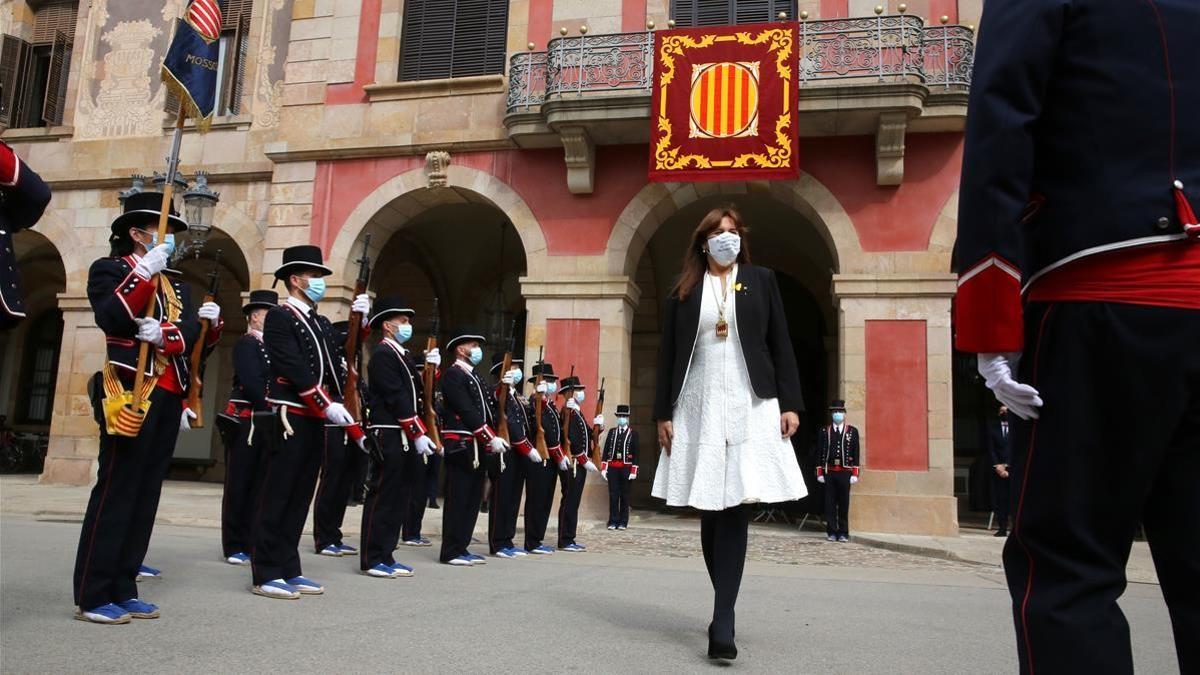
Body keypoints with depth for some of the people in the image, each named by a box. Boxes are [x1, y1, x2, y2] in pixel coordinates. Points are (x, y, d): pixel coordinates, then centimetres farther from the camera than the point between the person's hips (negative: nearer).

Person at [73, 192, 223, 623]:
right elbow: (110, 318, -16)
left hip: (169, 400, 7)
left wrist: (172, 334, -15)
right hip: (132, 394, -7)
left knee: (146, 494, 7)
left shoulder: (176, 285, 22)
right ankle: (92, 596, -1)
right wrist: (145, 271, -20)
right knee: (116, 492, -7)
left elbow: (193, 337, 6)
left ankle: (122, 590, 13)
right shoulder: (109, 269, 4)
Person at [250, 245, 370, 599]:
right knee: (278, 497, -3)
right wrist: (328, 405, -21)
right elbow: (294, 368, -17)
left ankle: (288, 570, 17)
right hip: (290, 419, -8)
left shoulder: (321, 323, 19)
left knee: (300, 497, 10)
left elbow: (343, 358, 11)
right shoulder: (279, 316, -7)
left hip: (315, 421, 8)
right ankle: (265, 575, 3)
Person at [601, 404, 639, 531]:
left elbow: (635, 453, -1)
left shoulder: (633, 434, 3)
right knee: (613, 495, 2)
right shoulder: (611, 432, 9)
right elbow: (606, 450, 6)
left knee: (624, 495, 5)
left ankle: (623, 522, 12)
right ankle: (613, 521, 7)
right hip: (612, 468, 2)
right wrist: (603, 468, 0)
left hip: (626, 468, -2)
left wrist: (633, 471, -7)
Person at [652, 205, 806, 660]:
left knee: (734, 509, -10)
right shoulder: (684, 291, 10)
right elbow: (668, 355, 8)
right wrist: (663, 413, 2)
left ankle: (723, 619, -11)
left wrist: (790, 403, -2)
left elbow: (780, 346, 6)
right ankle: (726, 609, 17)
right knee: (710, 511, 3)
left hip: (750, 406, -1)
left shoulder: (761, 281, 10)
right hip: (698, 406, 1)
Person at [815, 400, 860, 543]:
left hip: (845, 472, -1)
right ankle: (831, 532, 9)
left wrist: (855, 474, -2)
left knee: (844, 503, 3)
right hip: (829, 472, 1)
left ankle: (843, 533, 12)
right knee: (830, 503, 3)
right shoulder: (824, 432, 7)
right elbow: (819, 453, 7)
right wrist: (820, 473, 2)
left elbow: (855, 454, 4)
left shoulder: (853, 431, 6)